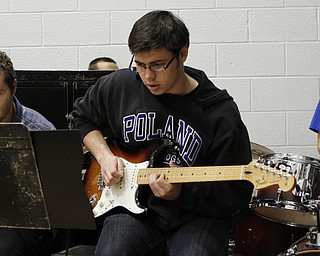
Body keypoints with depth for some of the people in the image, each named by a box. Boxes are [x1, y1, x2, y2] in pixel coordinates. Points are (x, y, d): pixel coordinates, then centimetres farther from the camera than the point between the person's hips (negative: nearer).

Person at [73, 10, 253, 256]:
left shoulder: (221, 114, -11)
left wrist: (181, 192, -22)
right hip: (133, 209, 2)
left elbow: (237, 194, -8)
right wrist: (104, 156, 3)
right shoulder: (119, 85, 0)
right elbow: (84, 117, 20)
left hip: (196, 215, -2)